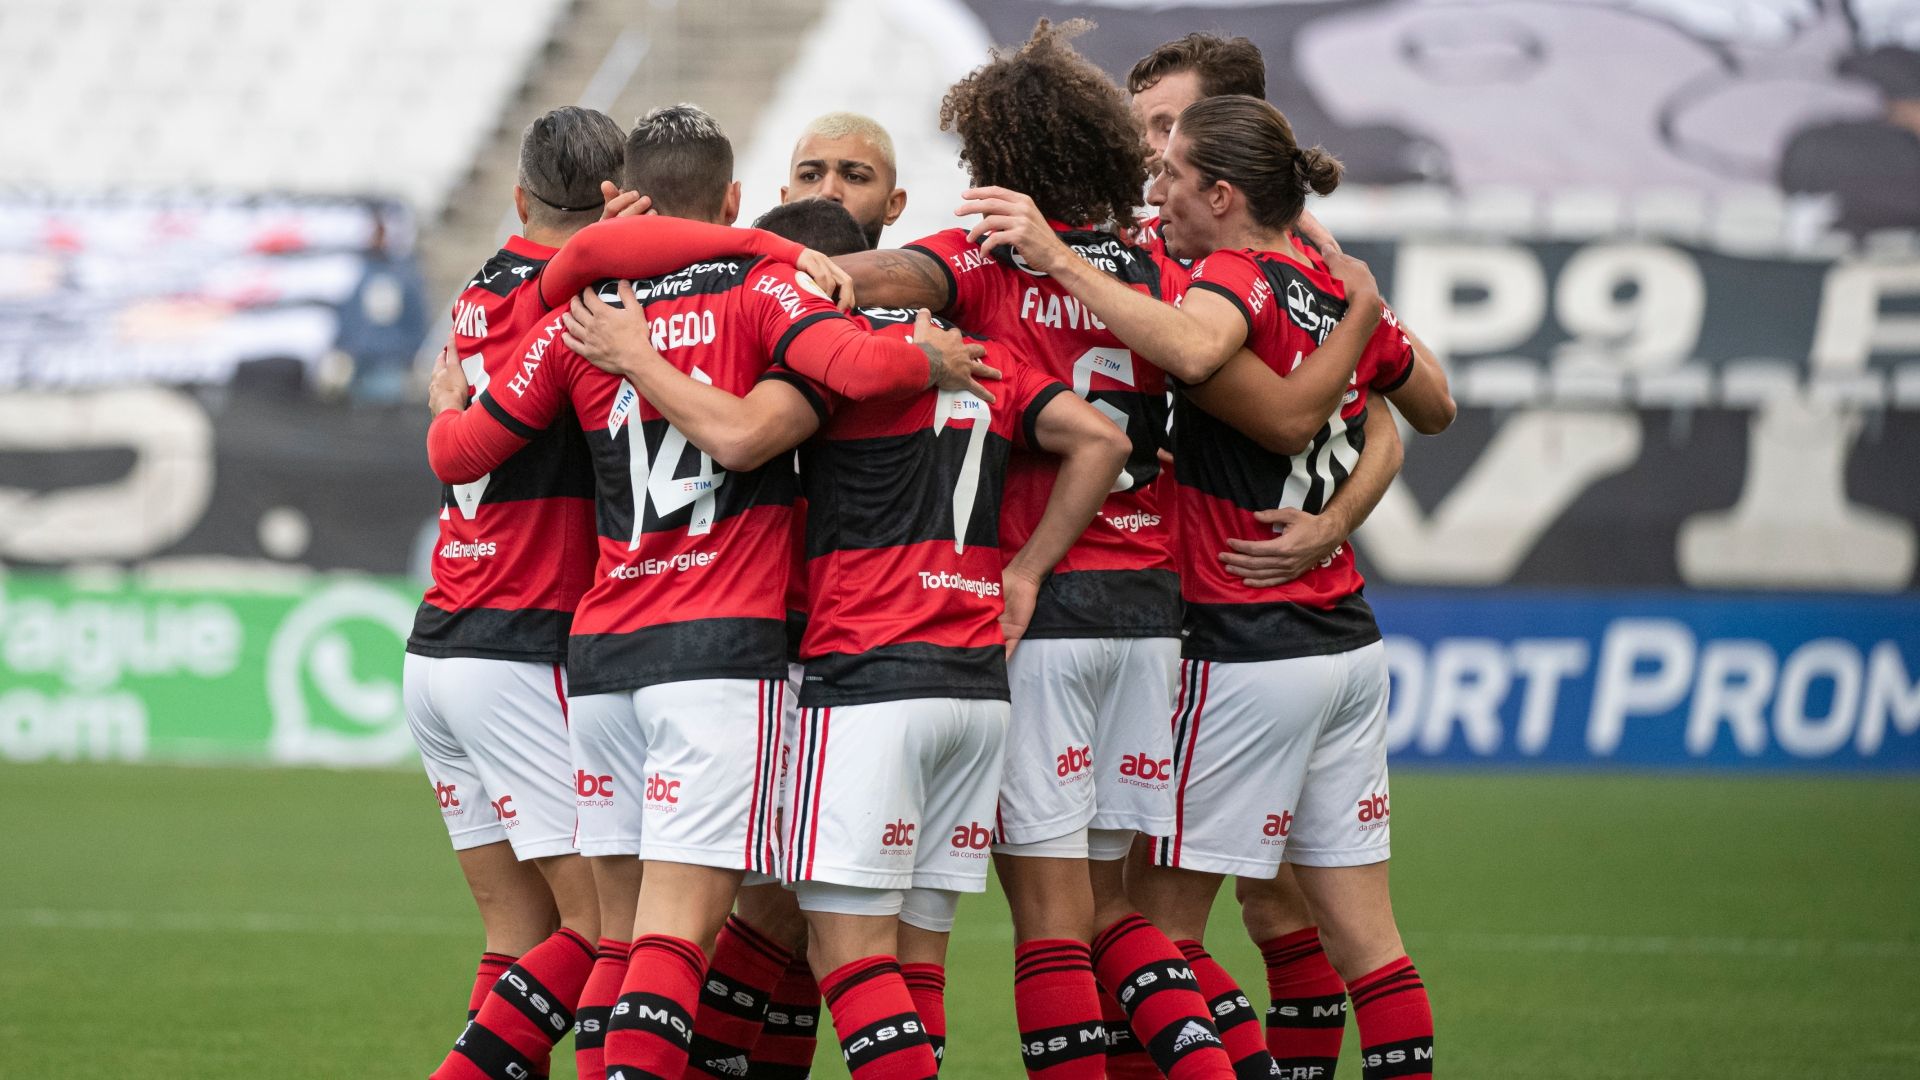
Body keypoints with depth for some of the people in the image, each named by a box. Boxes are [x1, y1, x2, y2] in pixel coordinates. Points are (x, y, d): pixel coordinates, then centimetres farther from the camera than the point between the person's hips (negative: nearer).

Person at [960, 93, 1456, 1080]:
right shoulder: (1338, 289, 8)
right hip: (1348, 642, 8)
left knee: (1163, 921, 0)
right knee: (1360, 931, 9)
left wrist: (1060, 260, -36)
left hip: (1245, 647, -8)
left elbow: (1194, 350, -40)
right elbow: (1433, 405, 24)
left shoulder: (1238, 280, -14)